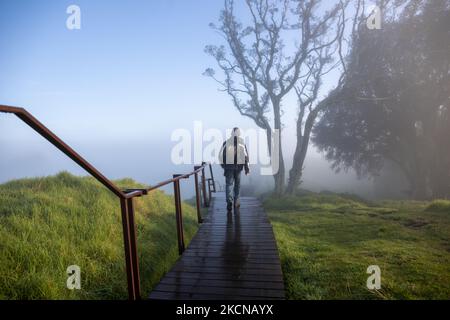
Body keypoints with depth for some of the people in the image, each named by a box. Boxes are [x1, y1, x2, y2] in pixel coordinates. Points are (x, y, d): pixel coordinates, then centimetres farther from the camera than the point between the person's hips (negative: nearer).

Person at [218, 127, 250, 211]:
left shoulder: (226, 142, 1)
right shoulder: (242, 142, 1)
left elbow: (221, 155, 3)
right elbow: (245, 155, -3)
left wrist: (223, 164, 17)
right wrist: (246, 167, 0)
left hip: (228, 166, -1)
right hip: (238, 166, 1)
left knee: (229, 184, -1)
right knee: (237, 184, 14)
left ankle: (229, 201, -19)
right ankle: (236, 201, 21)